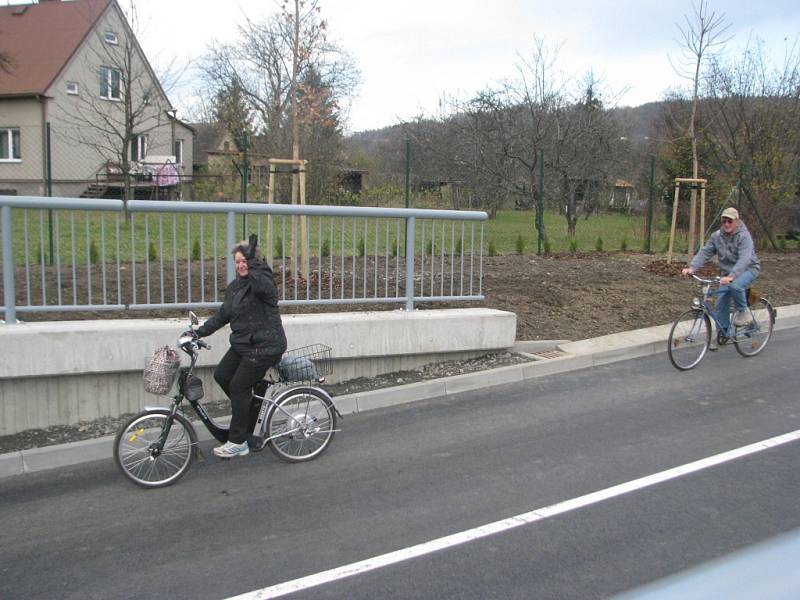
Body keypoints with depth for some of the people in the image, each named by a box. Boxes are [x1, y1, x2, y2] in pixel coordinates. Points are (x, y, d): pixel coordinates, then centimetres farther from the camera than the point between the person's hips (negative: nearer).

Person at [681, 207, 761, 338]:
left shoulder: (744, 236, -22)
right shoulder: (716, 236, -5)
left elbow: (744, 259, -35)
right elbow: (704, 252, -12)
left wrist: (731, 276, -50)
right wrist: (692, 267, -29)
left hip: (748, 269, -6)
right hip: (728, 272, 6)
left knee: (735, 286, -36)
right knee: (721, 303, -2)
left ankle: (743, 311, -9)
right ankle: (723, 333, 12)